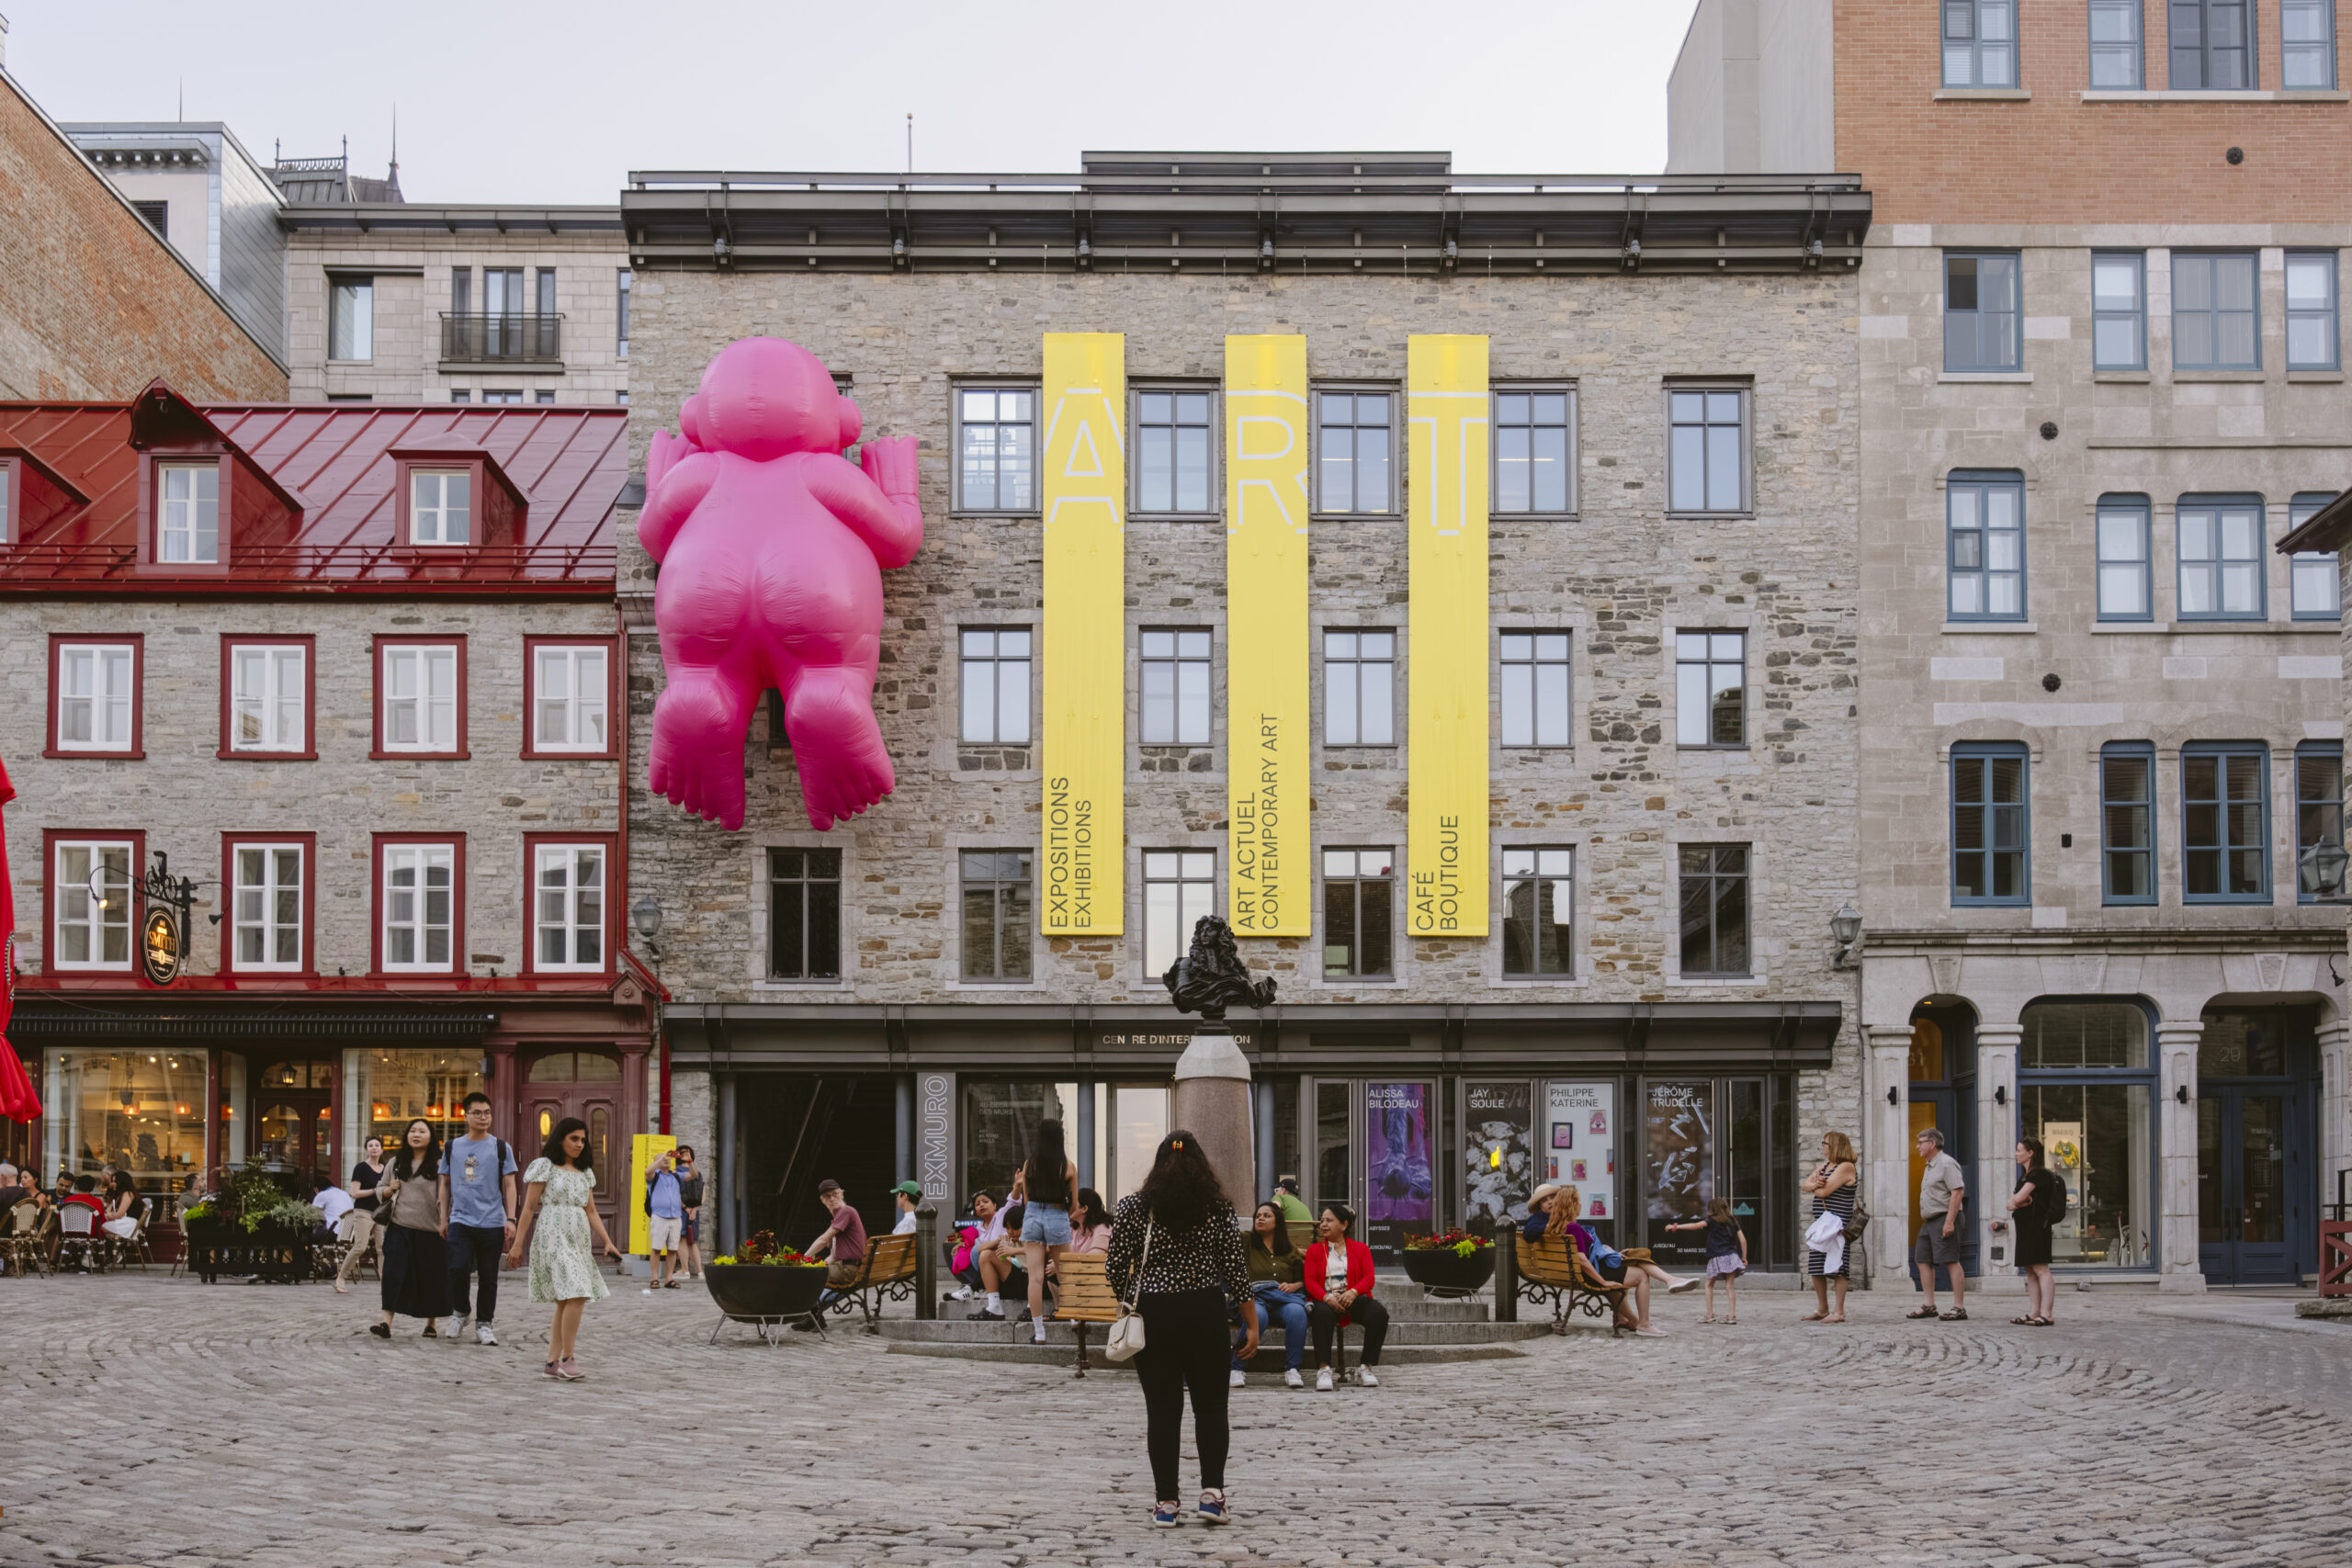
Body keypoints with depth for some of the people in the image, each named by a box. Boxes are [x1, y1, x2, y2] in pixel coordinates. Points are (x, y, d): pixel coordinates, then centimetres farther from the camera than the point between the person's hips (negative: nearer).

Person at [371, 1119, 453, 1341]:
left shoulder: (439, 1165, -1)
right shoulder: (396, 1163, 12)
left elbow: (447, 1195, -9)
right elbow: (380, 1190, 22)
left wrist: (445, 1222, -22)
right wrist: (389, 1190, -1)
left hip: (430, 1230, -3)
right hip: (399, 1227, 3)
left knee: (431, 1276, 5)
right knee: (393, 1274, -9)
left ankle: (432, 1322, 21)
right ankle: (387, 1323, -13)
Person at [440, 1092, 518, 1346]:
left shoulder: (500, 1148, 5)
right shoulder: (453, 1147, 10)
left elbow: (509, 1185, 4)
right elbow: (445, 1184, 16)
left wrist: (511, 1219, -4)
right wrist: (443, 1218, 11)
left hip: (492, 1223, -1)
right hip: (460, 1220, 1)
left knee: (488, 1276, 2)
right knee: (457, 1268, -13)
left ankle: (483, 1324, 13)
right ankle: (462, 1311, 11)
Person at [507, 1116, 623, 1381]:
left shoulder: (585, 1172, 16)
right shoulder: (545, 1166, -1)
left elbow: (591, 1211, 16)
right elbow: (529, 1207, -3)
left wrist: (607, 1242, 5)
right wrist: (518, 1244, -5)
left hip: (578, 1240, 7)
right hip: (553, 1237, -7)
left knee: (566, 1301, 4)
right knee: (576, 1296, -18)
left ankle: (553, 1361, 9)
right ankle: (567, 1359, -13)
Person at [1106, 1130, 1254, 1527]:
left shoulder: (1133, 1207, -1)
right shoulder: (1218, 1207, 0)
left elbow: (1116, 1269, -1)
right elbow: (1235, 1270, -2)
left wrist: (1129, 1299, 19)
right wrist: (1251, 1324, 4)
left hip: (1152, 1314, 0)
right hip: (1206, 1314, 0)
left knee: (1162, 1409, 4)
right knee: (1211, 1405, 12)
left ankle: (1166, 1503, 4)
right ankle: (1212, 1491, 3)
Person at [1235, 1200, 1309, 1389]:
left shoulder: (1290, 1250, 22)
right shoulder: (1247, 1244, 19)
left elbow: (1304, 1279, 21)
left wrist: (1293, 1286, 3)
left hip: (1286, 1297, 2)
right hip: (1257, 1297, -1)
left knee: (1297, 1313, -36)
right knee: (1256, 1315, -39)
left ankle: (1292, 1369, -26)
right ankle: (1237, 1368, -27)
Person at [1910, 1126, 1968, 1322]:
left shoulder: (1947, 1163, -11)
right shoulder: (1929, 1166, 20)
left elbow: (1958, 1192, -19)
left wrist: (1949, 1221, -24)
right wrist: (1927, 1220, 18)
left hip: (1945, 1218, -11)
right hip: (1929, 1221, 11)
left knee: (1952, 1262, -11)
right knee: (1922, 1260, 8)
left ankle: (1959, 1308, -11)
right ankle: (1930, 1307, 13)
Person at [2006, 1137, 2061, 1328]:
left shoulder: (2039, 1174, -10)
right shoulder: (2024, 1177, 21)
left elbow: (2018, 1198, -17)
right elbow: (2011, 1201, 16)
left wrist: (2017, 1202, 4)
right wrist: (2017, 1203, -6)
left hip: (2037, 1225, -10)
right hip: (2025, 1226, 10)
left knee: (2040, 1268, -13)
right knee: (2030, 1270, 8)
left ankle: (2047, 1314, -17)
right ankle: (2034, 1312, 9)